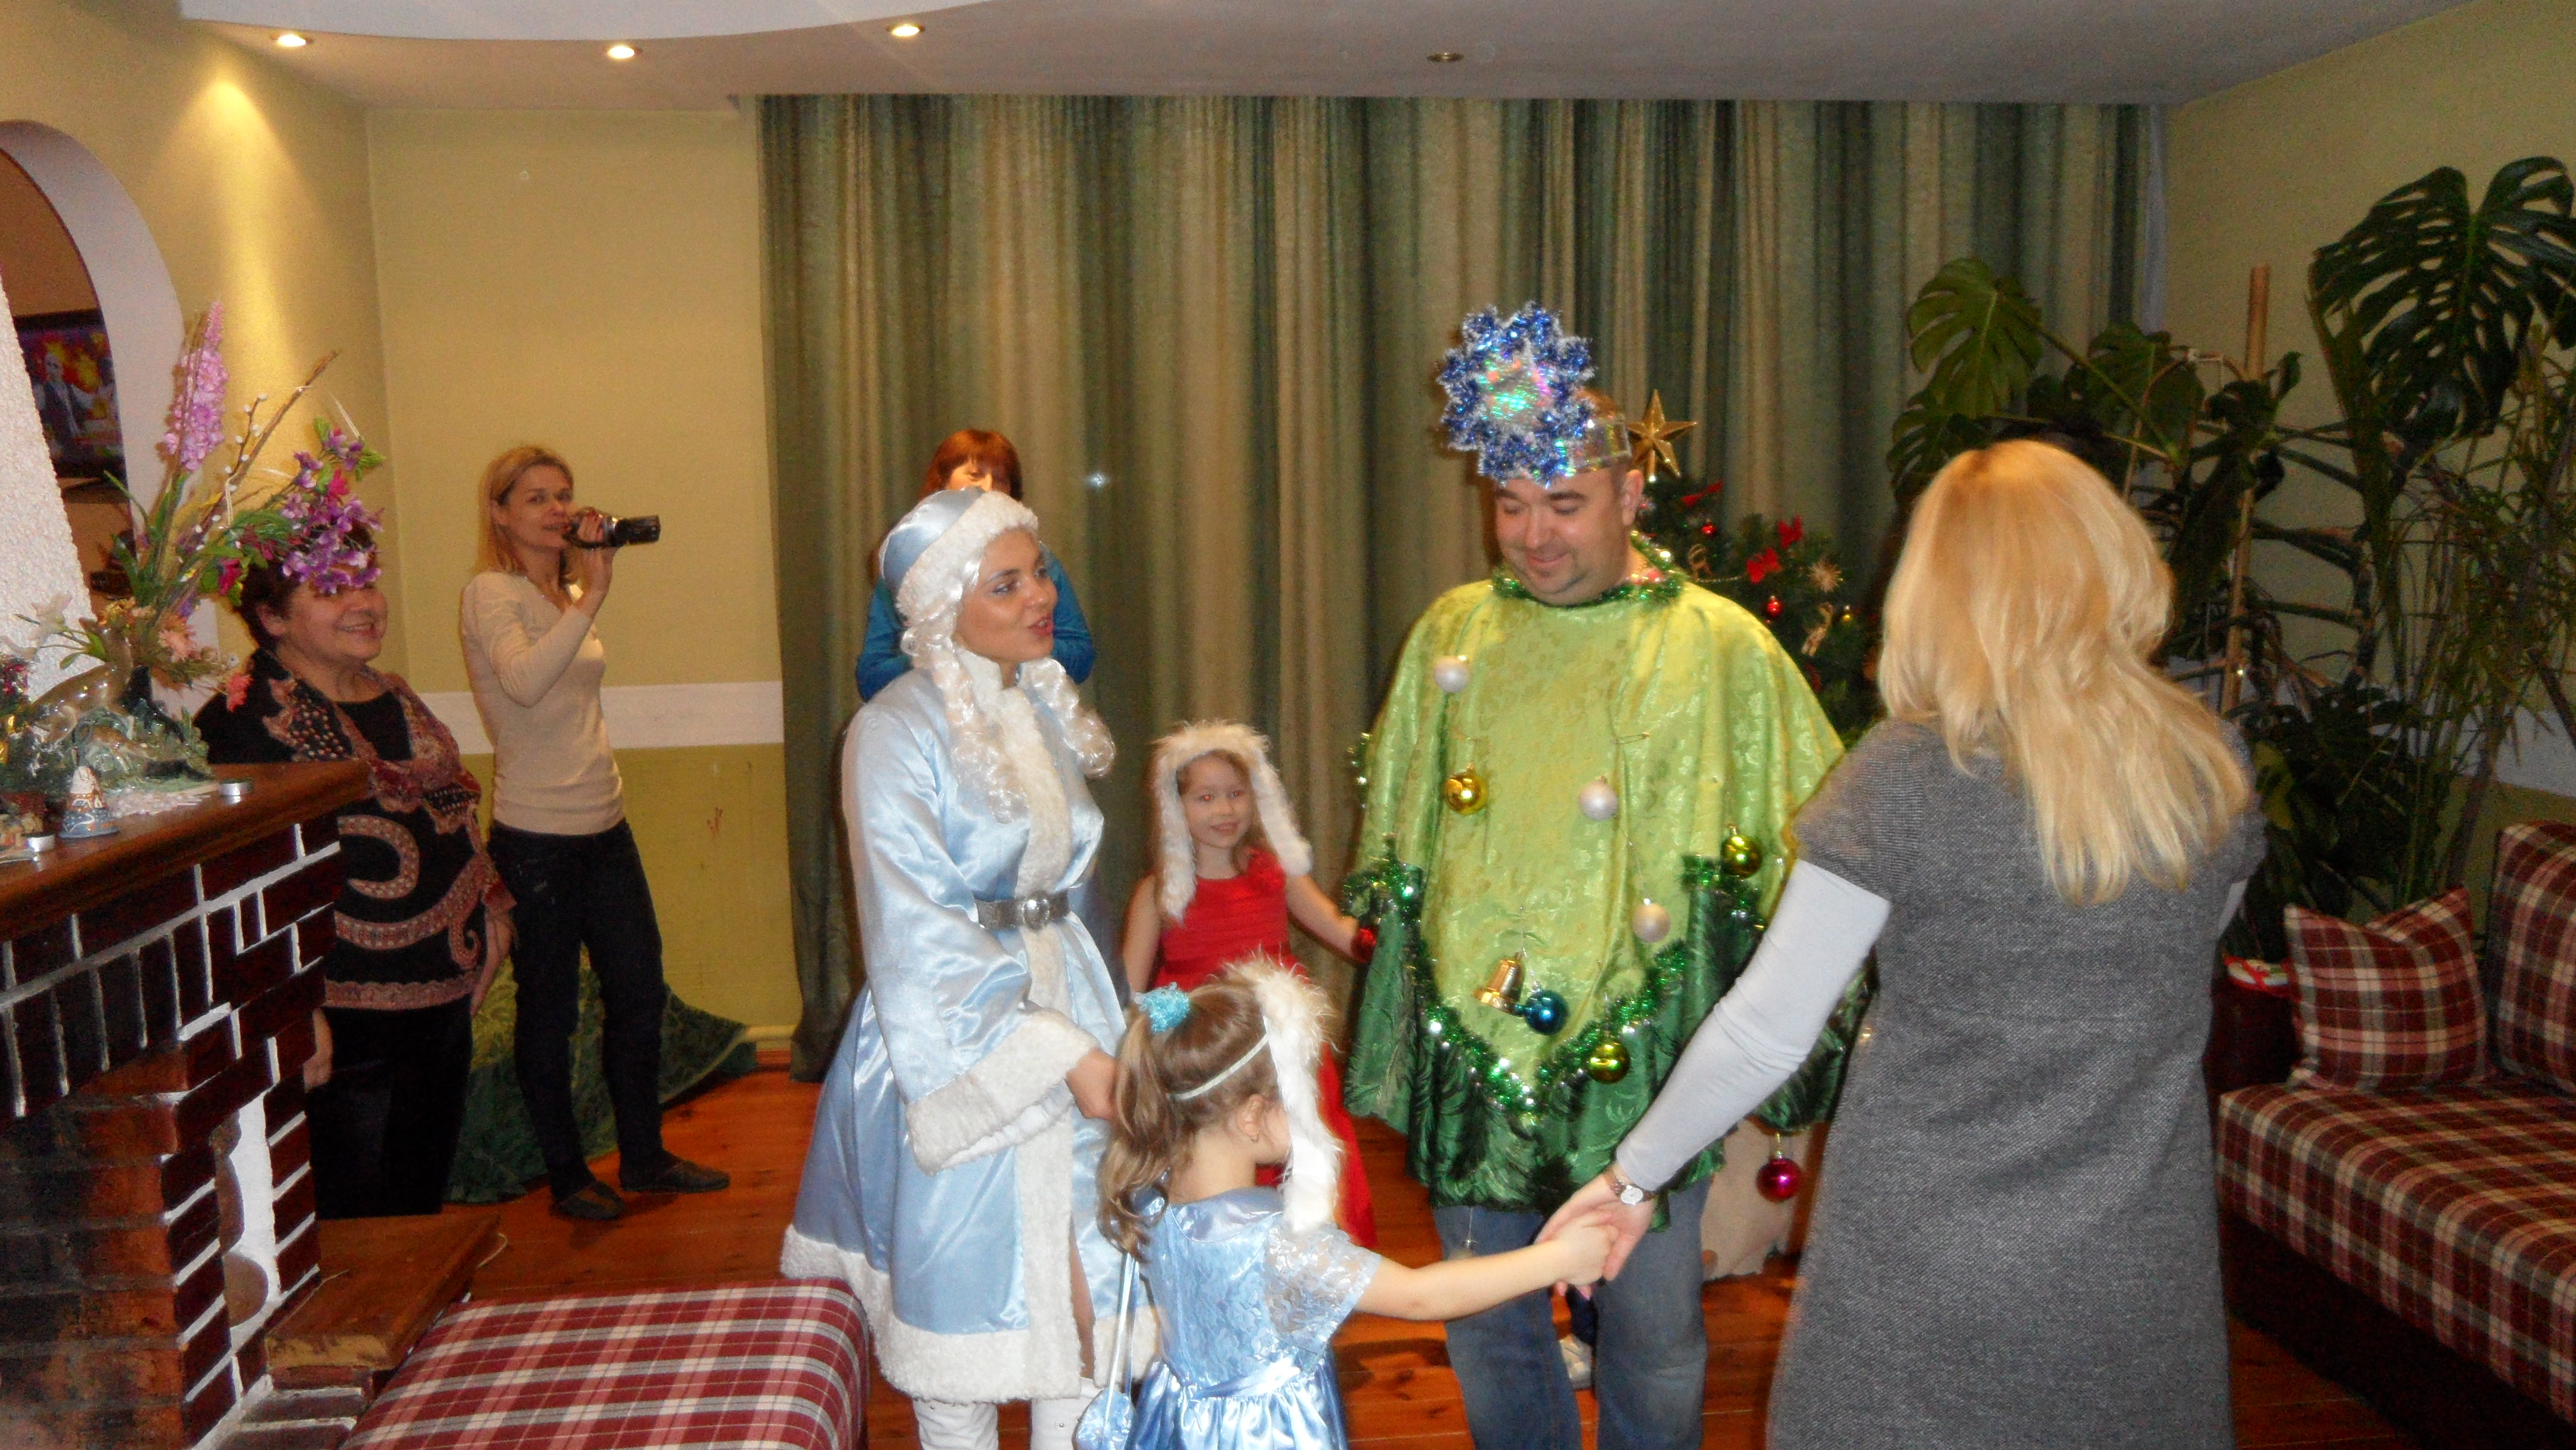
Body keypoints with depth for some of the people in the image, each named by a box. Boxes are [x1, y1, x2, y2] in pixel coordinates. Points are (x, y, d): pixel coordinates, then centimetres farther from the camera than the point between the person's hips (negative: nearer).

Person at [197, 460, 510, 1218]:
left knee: (426, 1202, 19)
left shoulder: (391, 695, 12)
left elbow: (453, 811, 23)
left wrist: (488, 912, 17)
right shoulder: (244, 719, -14)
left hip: (444, 998, 8)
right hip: (345, 1019, -8)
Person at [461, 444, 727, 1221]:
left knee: (640, 990, 12)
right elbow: (522, 681, -30)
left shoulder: (566, 592, 14)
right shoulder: (490, 592, -9)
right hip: (537, 838, -8)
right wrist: (591, 598, -32)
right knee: (551, 1010, 4)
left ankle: (644, 1156, 27)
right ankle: (567, 1176, 19)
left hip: (604, 825, 8)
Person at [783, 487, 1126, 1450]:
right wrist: (1062, 1052, -19)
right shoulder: (897, 734, -16)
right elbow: (920, 938, -18)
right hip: (954, 1036, -6)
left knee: (1085, 1279, 11)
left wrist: (1087, 1031, 14)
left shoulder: (1044, 705, 7)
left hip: (1061, 1000, 6)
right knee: (966, 1284, 7)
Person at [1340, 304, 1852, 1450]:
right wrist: (1389, 1034, 15)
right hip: (1470, 1050, 3)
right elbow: (1394, 844, 14)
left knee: (1653, 1341, 12)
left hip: (1641, 1057, -3)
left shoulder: (1720, 649, -6)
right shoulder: (1451, 633, 5)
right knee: (1488, 1332, 16)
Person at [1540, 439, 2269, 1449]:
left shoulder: (1910, 772, -15)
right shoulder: (2212, 765, -3)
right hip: (2139, 1278, 4)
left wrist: (1634, 1173, -1)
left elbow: (1767, 1028, -14)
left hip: (1920, 1280, -3)